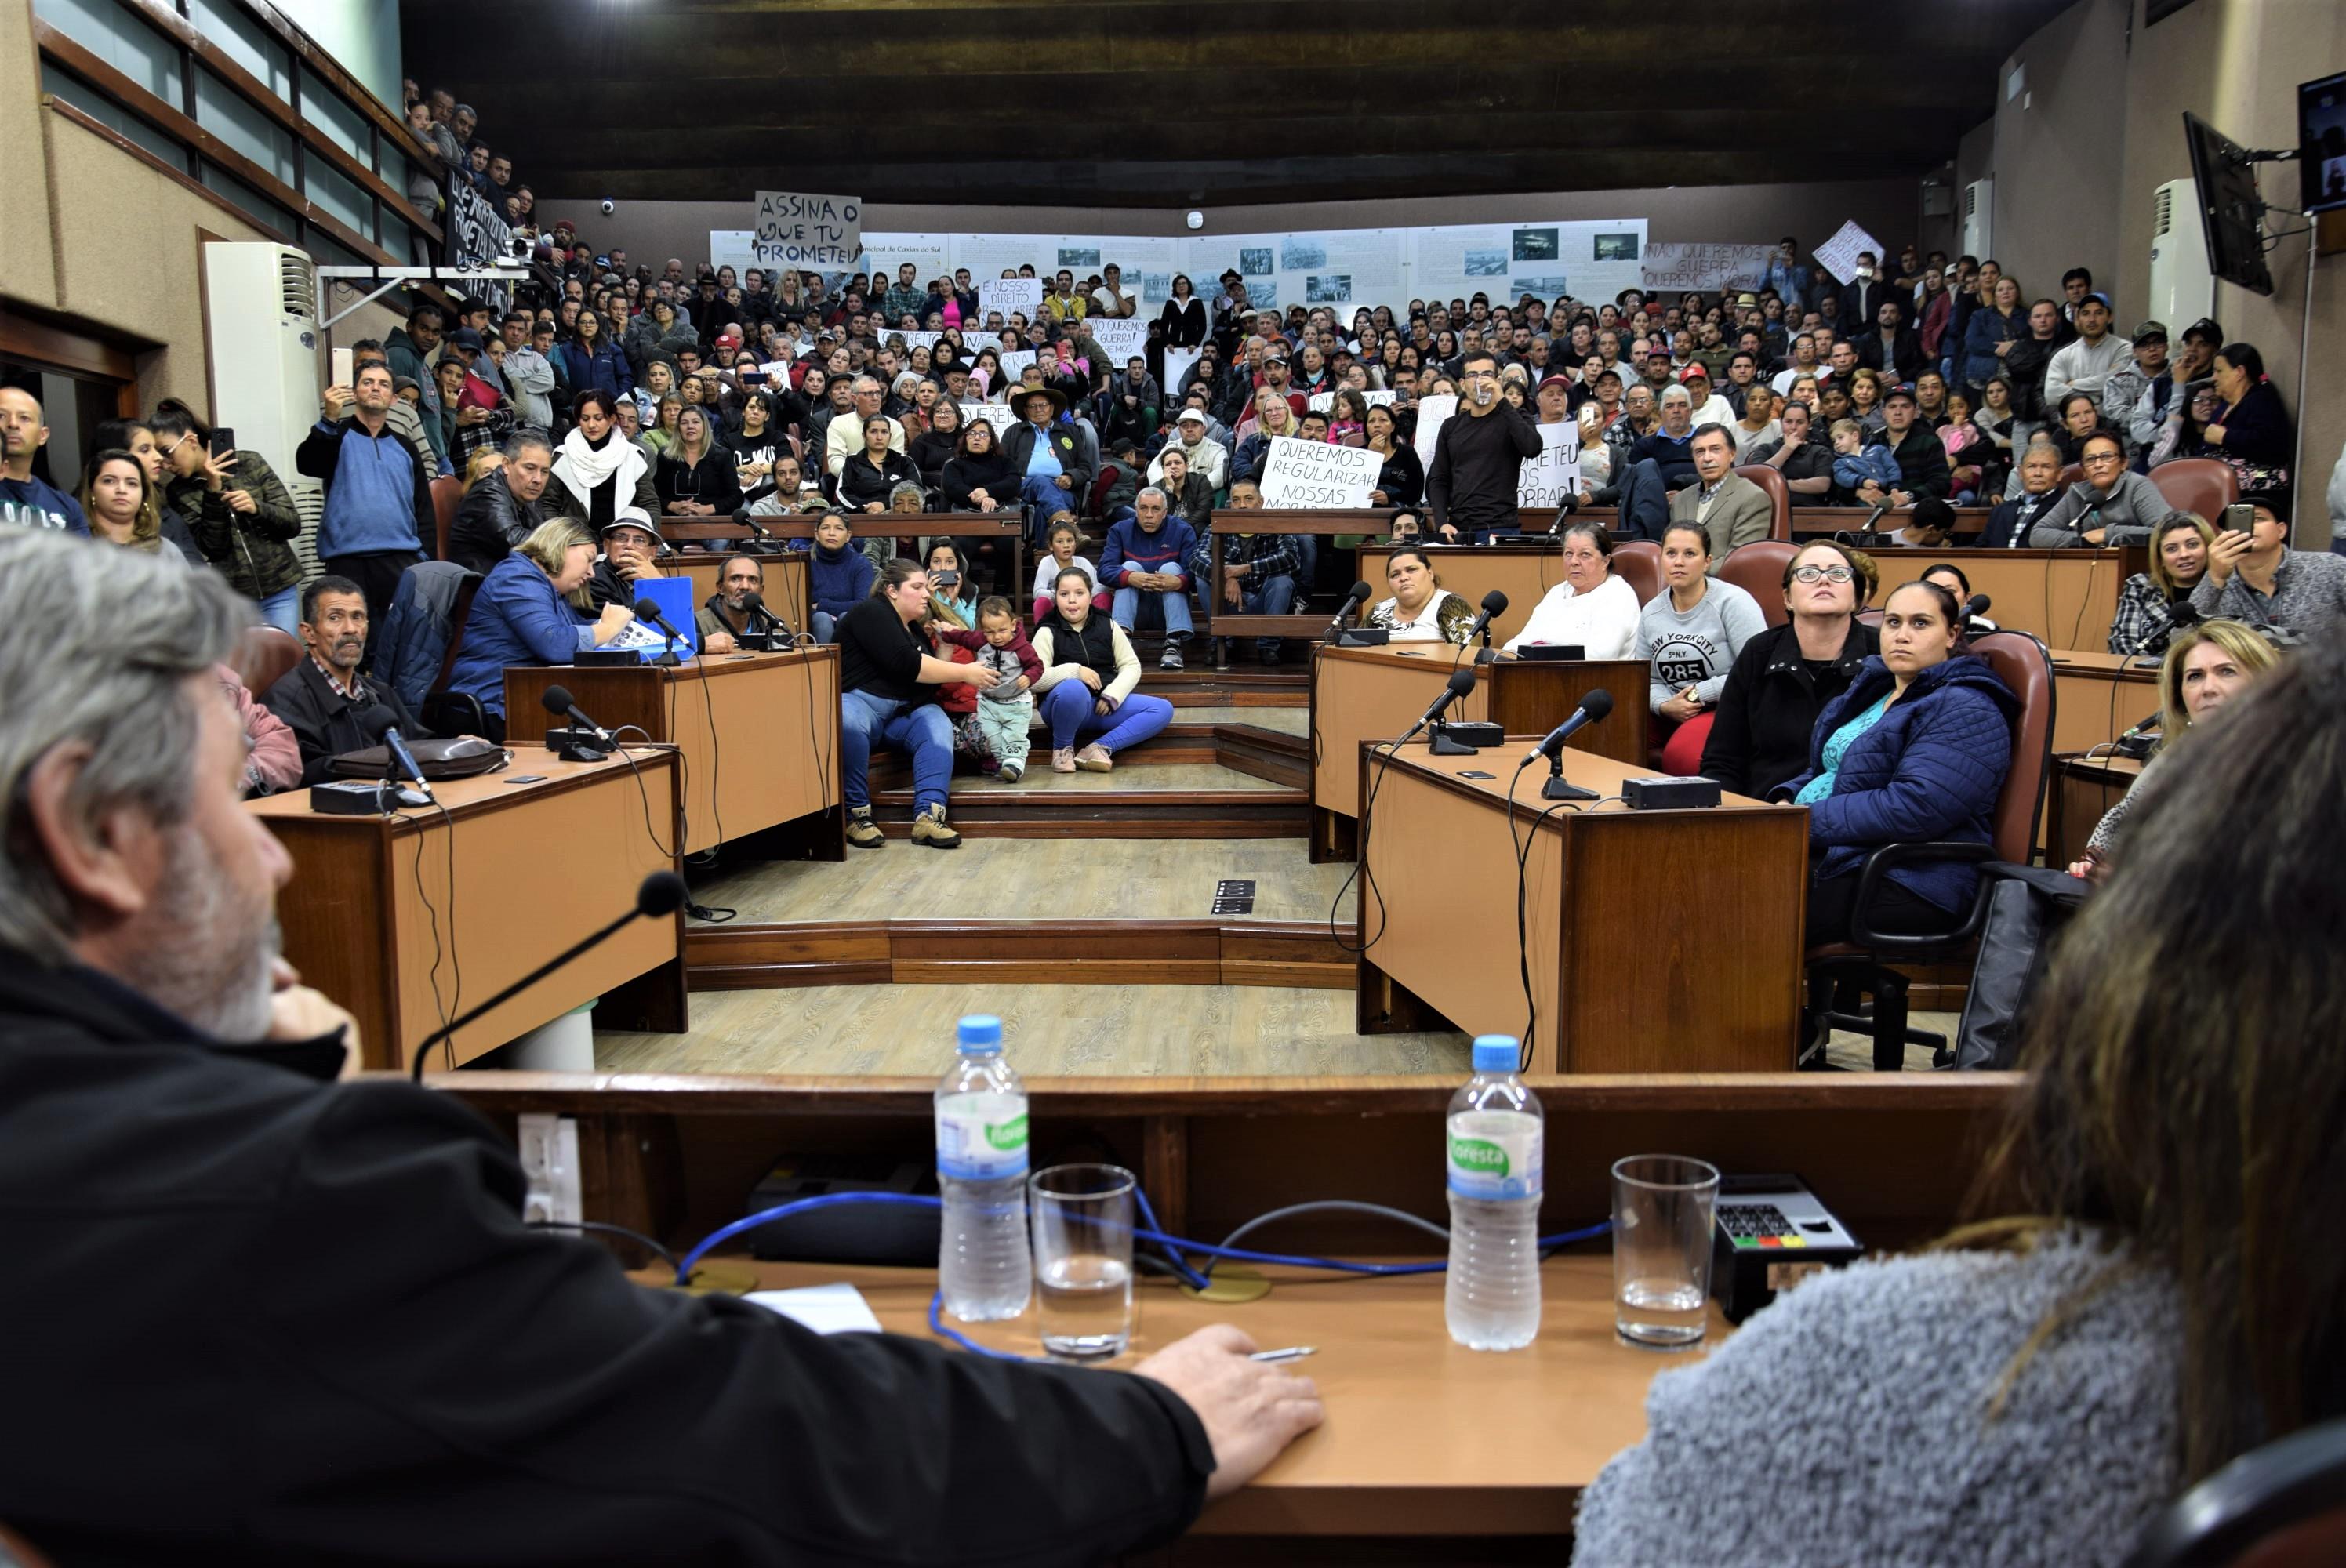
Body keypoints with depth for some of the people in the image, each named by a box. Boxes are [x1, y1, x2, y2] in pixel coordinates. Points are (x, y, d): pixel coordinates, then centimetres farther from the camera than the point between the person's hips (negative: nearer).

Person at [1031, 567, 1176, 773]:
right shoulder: (1047, 633, -2)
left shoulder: (1108, 626, 8)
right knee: (1073, 688, -40)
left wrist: (1112, 695, -11)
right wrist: (1075, 671, -21)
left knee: (1163, 709, -13)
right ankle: (1062, 748, -13)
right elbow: (1035, 680, -13)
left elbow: (1131, 666, 5)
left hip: (1105, 705, 5)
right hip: (1066, 704, -4)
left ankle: (1100, 747, -25)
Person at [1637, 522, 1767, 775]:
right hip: (1674, 715, 6)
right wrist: (1665, 706, -7)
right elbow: (1649, 680, 15)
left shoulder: (1733, 602, -7)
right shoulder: (1650, 612, 12)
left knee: (1681, 753, -36)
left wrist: (1699, 693, -12)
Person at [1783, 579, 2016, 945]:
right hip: (1825, 852, 8)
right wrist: (1787, 800, 4)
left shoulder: (1966, 711, -8)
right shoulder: (1873, 689, 20)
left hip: (1906, 883, -8)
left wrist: (1807, 820, -18)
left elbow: (1914, 808, -21)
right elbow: (1824, 771, 28)